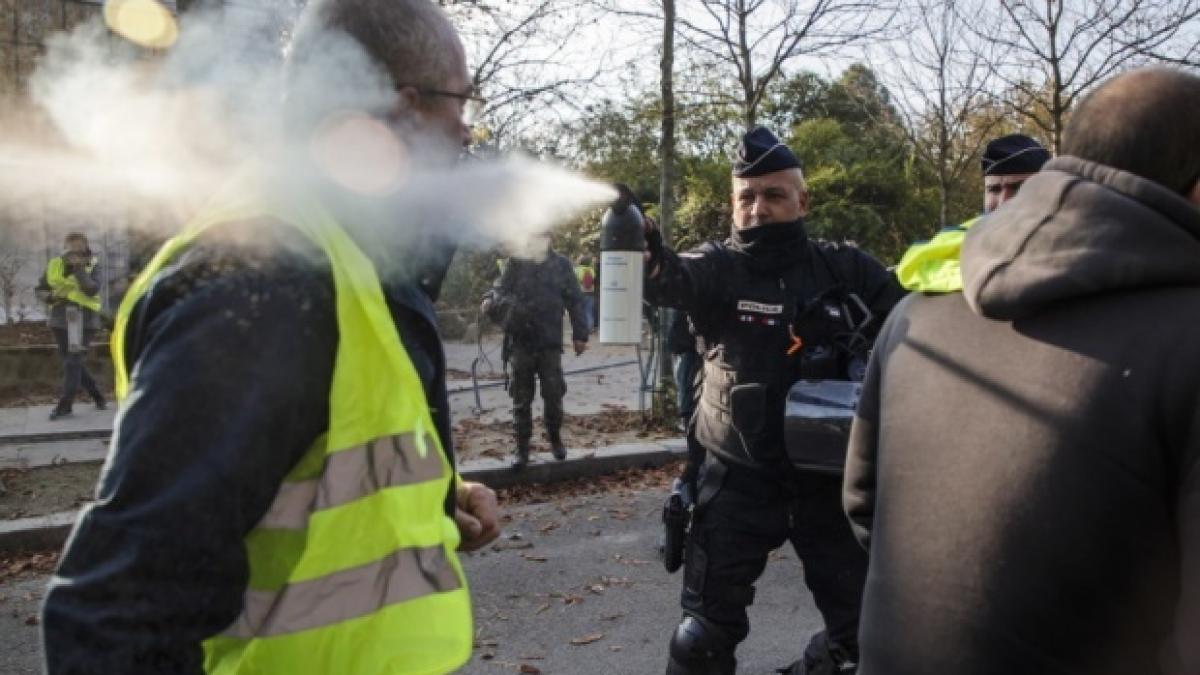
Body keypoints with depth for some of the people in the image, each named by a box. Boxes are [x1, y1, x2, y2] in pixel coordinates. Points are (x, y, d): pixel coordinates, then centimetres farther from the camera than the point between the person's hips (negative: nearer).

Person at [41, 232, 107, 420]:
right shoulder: (55, 265, 6)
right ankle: (98, 397, 23)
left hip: (83, 321, -5)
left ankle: (64, 405, -8)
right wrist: (51, 296, -8)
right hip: (60, 320, 5)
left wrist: (79, 269, -25)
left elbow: (92, 290, -21)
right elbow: (43, 288, 13)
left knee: (73, 361, -11)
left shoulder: (91, 267, -4)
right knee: (71, 362, 10)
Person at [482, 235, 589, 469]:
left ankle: (555, 439, 25)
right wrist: (491, 299, -25)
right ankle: (522, 449, 12)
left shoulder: (561, 264, 6)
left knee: (553, 395, 2)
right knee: (521, 399, 3)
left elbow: (574, 301, 8)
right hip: (521, 342, 0)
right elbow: (501, 287, -2)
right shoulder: (516, 264, 6)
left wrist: (580, 334, 3)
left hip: (550, 343, 0)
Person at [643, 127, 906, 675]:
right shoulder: (717, 267, -7)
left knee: (863, 623, 14)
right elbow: (670, 278, -28)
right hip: (739, 475, -1)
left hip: (829, 473, 2)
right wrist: (642, 254, -51)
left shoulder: (841, 268, -2)